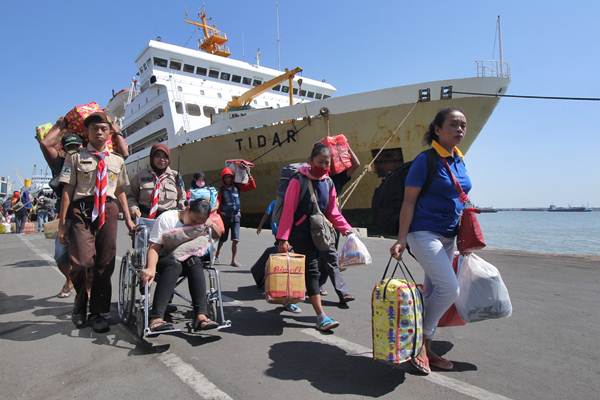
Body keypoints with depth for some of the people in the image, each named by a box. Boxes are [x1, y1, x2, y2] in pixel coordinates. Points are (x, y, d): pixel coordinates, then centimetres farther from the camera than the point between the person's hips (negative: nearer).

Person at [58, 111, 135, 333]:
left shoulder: (117, 161, 16)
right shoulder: (76, 158, 7)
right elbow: (67, 191, 1)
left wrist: (128, 219, 10)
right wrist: (62, 221, -6)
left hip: (108, 210, 3)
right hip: (82, 210, -3)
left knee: (105, 264, 6)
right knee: (82, 261, -17)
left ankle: (98, 312, 22)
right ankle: (80, 302, 14)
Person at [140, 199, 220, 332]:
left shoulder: (200, 225, 6)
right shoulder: (167, 218, -11)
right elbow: (154, 247, -16)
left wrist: (211, 224, -11)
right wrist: (151, 268, -34)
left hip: (185, 259, 4)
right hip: (163, 257, -3)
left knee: (196, 262, -30)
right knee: (174, 264, -36)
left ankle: (201, 315, -37)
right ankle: (156, 318, -42)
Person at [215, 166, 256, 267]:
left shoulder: (237, 186, 4)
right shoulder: (222, 189, 1)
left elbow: (252, 186, -1)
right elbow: (218, 203, -5)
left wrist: (249, 175, -11)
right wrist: (219, 214, -16)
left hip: (236, 217, 1)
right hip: (225, 217, 0)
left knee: (235, 240, -8)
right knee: (222, 239, 12)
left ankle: (233, 261, 3)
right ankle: (216, 256, 35)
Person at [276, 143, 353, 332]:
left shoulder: (328, 183, 6)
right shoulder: (298, 181, -12)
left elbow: (333, 212, 11)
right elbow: (288, 211, -13)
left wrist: (347, 230, 0)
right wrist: (283, 238, -17)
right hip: (300, 233, -6)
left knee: (311, 270, 14)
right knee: (311, 270, -8)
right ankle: (321, 316, -5)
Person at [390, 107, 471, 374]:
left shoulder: (459, 161, 12)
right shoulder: (426, 160, -10)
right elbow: (409, 201, -12)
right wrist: (401, 240, -17)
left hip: (447, 237, 8)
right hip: (424, 233, -8)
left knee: (433, 291, 11)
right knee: (449, 288, -15)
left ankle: (424, 348, 23)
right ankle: (420, 340, 5)